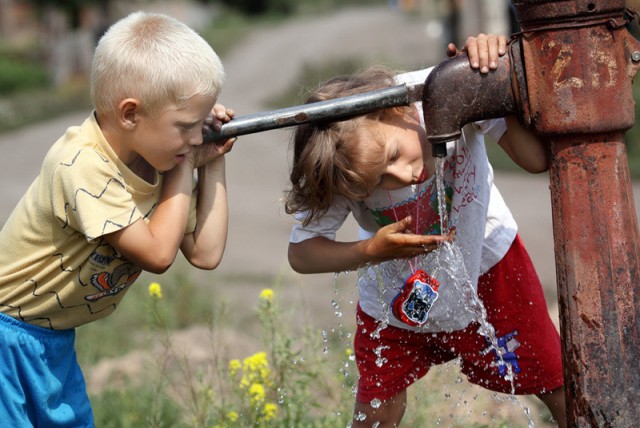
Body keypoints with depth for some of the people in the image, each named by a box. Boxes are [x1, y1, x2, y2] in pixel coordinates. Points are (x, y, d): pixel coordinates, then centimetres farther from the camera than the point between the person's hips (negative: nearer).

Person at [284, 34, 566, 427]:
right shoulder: (336, 172, -31)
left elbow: (538, 159, -35)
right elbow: (301, 253, -22)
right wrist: (369, 251, -39)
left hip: (485, 253, 0)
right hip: (397, 285, 0)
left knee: (563, 389, 4)